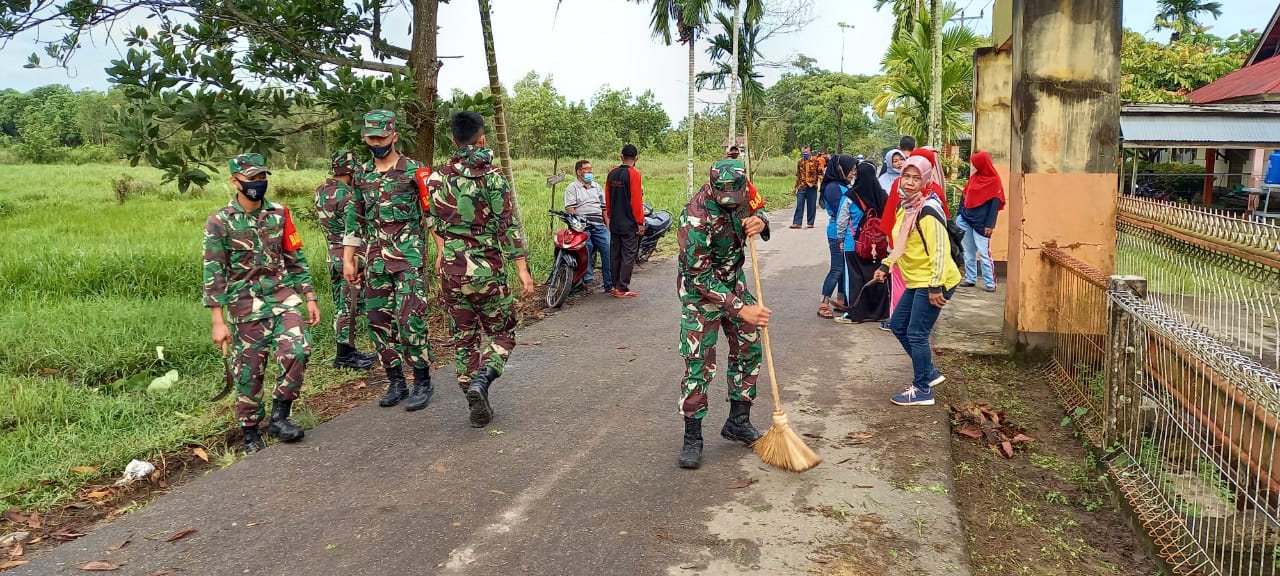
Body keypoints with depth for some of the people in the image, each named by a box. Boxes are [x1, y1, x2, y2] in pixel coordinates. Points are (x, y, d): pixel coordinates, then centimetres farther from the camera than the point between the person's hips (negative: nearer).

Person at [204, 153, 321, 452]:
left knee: (297, 350, -17)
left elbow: (295, 258, 9)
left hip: (283, 297, 2)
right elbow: (214, 273, -9)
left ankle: (279, 417, 0)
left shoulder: (279, 213, 3)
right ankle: (250, 432, 23)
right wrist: (218, 321, -13)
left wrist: (310, 298, 5)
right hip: (245, 306, -2)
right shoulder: (219, 222, -7)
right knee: (249, 372, 5)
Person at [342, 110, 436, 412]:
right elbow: (354, 219, 16)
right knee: (380, 320, 7)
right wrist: (348, 260, 13)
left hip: (409, 254, -6)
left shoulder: (414, 171, -4)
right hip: (376, 258, 6)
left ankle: (422, 381, 3)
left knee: (410, 318, -11)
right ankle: (396, 382, 18)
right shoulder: (362, 174, 12)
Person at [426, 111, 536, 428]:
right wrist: (523, 270, -12)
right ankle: (482, 378, -13)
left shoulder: (437, 178, 4)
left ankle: (477, 406, 14)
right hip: (488, 270, -3)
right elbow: (508, 226, -13)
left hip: (452, 270, 4)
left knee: (464, 339, 13)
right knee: (501, 332, 12)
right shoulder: (493, 176, -9)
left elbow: (436, 224, 10)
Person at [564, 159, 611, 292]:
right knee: (587, 246, -32)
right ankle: (588, 275, -27)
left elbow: (604, 208, 25)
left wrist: (608, 226, 17)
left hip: (599, 224, 5)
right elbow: (569, 208, -4)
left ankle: (610, 285, -8)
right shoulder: (572, 187, 8)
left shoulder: (597, 187, 26)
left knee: (608, 250, -11)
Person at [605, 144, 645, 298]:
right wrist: (640, 222, -10)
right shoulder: (633, 174, -13)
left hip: (614, 223, 7)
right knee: (628, 256, -2)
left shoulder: (612, 173, 8)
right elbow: (636, 200, -15)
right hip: (629, 224, -7)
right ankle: (622, 289, -3)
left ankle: (614, 285, 18)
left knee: (615, 254, 13)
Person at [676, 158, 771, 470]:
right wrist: (740, 309, -29)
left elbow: (758, 209, 7)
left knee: (749, 349, 11)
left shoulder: (743, 190, -15)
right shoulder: (696, 217, -33)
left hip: (733, 280, 7)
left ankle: (738, 422, 27)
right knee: (699, 362, -7)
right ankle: (692, 438, 5)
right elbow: (700, 277, -28)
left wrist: (760, 221, -19)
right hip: (700, 290, -7)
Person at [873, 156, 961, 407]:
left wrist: (935, 287, -25)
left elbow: (941, 250, -23)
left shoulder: (928, 211, -20)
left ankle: (922, 390, 11)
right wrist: (886, 266, 14)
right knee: (898, 325, 17)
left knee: (916, 335, -4)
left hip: (932, 283, -10)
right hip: (916, 281, 10)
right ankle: (930, 373, 29)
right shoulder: (904, 208, 9)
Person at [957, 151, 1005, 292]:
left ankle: (990, 283, -3)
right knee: (968, 252, 10)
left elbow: (995, 204, -11)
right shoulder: (974, 177, 12)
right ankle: (970, 279, 18)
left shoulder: (994, 180, -7)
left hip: (981, 223, -7)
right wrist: (960, 215, 10)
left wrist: (990, 224, -16)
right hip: (966, 219, 7)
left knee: (984, 253, -7)